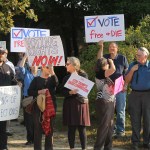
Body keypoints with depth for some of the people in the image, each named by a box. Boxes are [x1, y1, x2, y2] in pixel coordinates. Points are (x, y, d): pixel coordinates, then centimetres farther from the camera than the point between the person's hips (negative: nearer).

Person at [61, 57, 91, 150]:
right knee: (71, 128, 4)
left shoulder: (83, 75, 2)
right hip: (70, 105, 3)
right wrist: (70, 92, -18)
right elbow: (63, 92, 0)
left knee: (82, 128, -2)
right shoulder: (66, 78, 10)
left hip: (81, 103, -3)